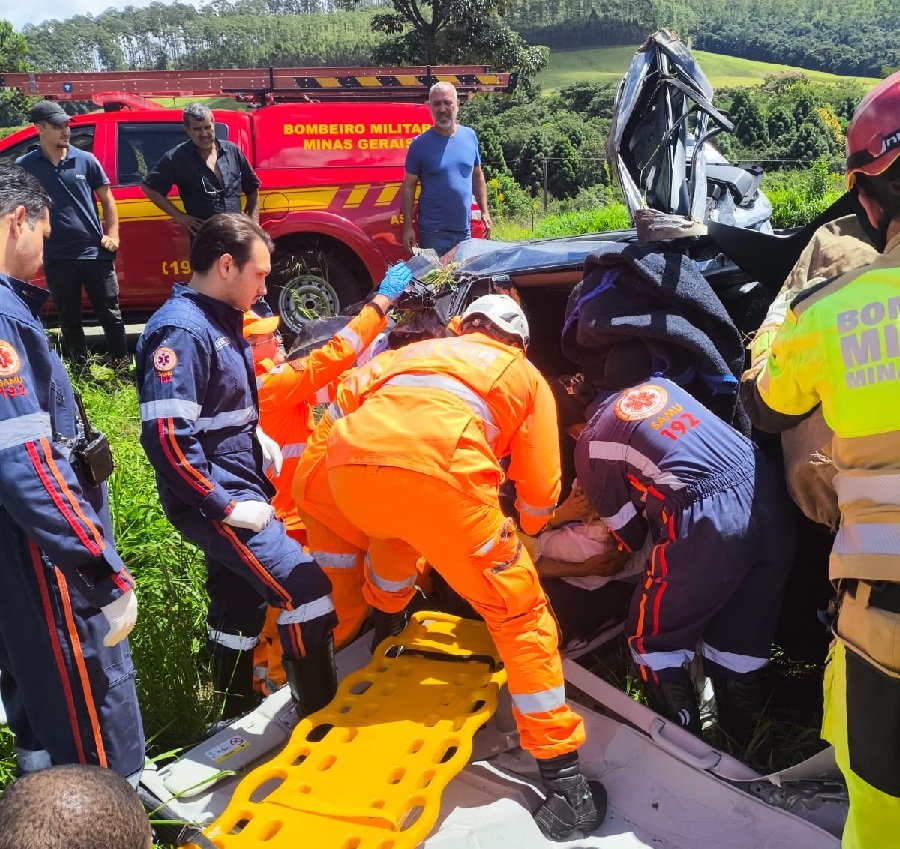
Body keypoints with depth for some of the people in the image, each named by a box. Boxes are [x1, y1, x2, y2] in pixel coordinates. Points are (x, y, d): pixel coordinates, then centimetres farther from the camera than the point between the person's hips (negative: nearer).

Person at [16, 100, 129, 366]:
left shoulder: (86, 160, 2)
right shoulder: (24, 166, 1)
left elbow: (107, 199, 9)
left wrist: (112, 235, -1)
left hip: (95, 252, 0)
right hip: (57, 257, 1)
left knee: (110, 314, 6)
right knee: (69, 319, 11)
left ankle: (122, 364, 17)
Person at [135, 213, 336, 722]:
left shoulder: (220, 320, 11)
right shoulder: (180, 331, -20)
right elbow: (166, 437, -26)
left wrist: (259, 441, 7)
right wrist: (225, 506, -22)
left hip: (238, 489, 10)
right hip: (214, 501, -10)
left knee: (240, 605, 19)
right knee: (304, 586, -12)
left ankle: (236, 718, 36)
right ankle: (319, 717, 4)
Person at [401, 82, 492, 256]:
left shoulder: (470, 136, 4)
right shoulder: (420, 144, -6)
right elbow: (408, 186, -4)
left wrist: (485, 212, 8)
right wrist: (408, 226, -9)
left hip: (464, 230, 4)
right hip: (433, 233, -4)